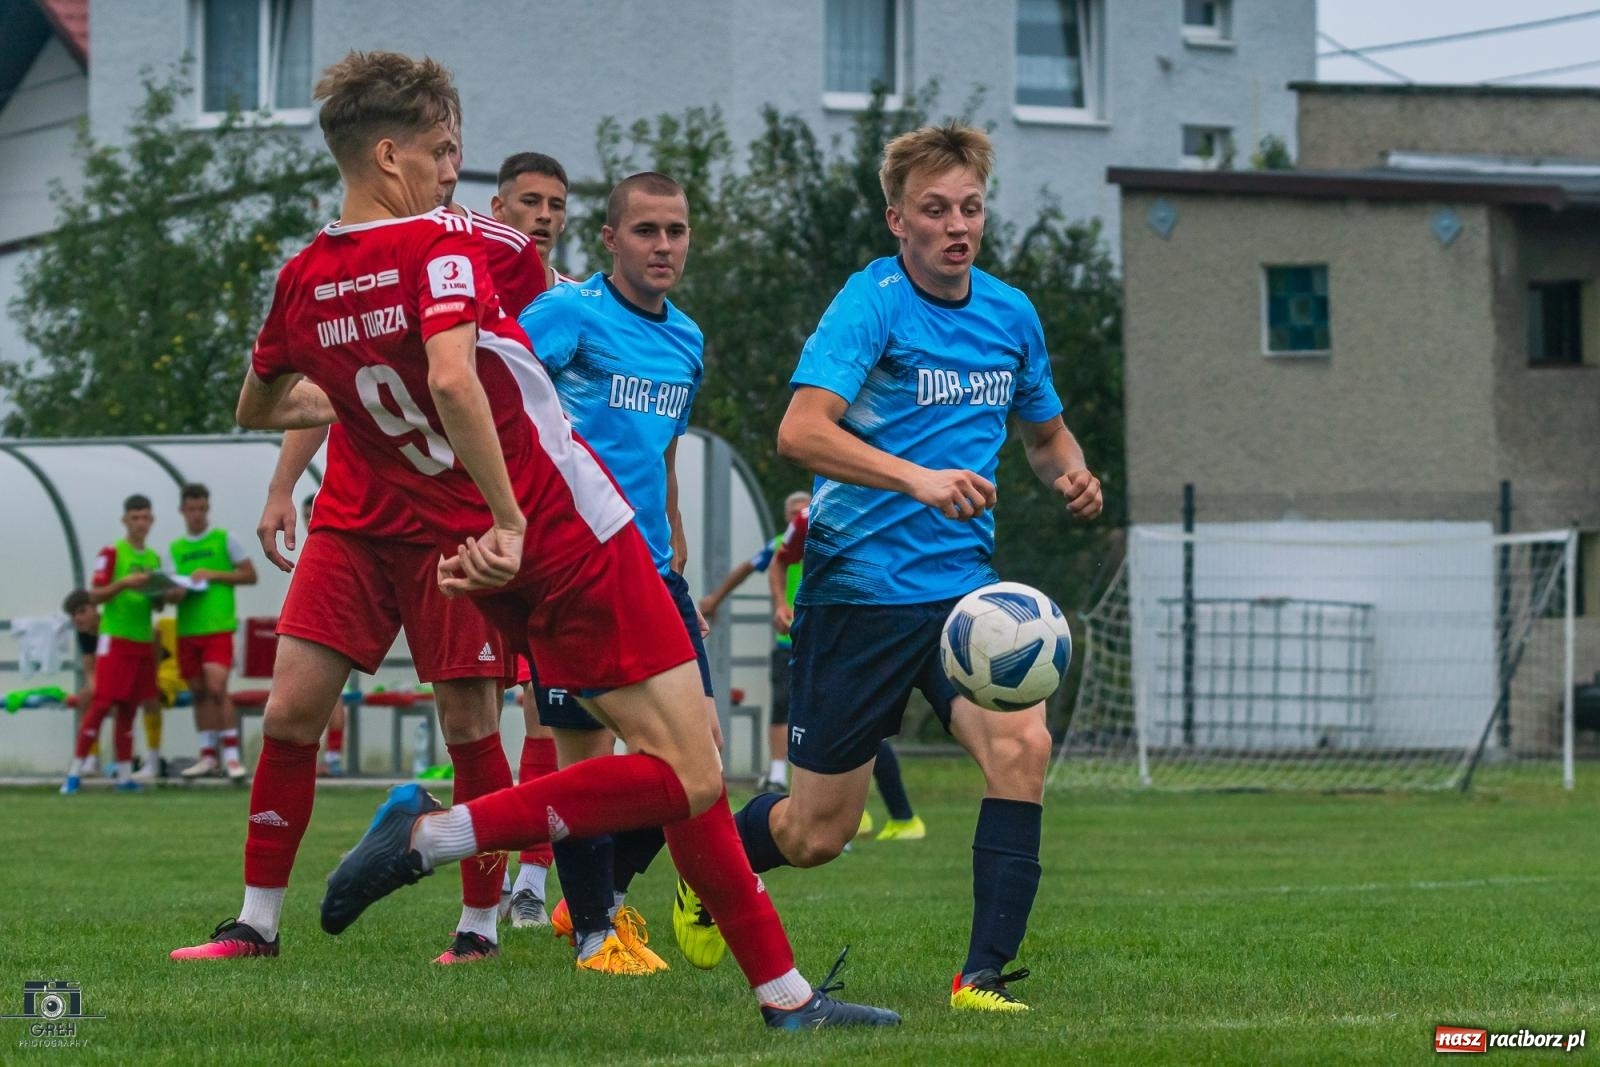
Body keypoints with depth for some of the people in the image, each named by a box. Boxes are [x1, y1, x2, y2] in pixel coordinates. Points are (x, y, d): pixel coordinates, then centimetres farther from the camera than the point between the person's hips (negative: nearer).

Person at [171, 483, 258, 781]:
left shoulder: (224, 539, 3)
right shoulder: (175, 548, 15)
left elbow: (250, 575, 2)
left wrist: (213, 574, -9)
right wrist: (175, 593, -11)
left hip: (218, 626, -5)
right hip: (186, 629, 5)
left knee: (217, 689, -15)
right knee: (198, 692, 6)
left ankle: (231, 756, -12)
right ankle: (208, 756, 11)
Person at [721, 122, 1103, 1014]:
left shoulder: (1010, 313, 8)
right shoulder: (873, 303, -12)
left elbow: (1045, 430, 25)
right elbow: (801, 431, -26)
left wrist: (1071, 471, 1)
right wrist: (919, 479, -38)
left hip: (964, 584, 5)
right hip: (860, 587, -5)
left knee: (1021, 744, -22)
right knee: (817, 834, 3)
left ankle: (983, 976, -16)